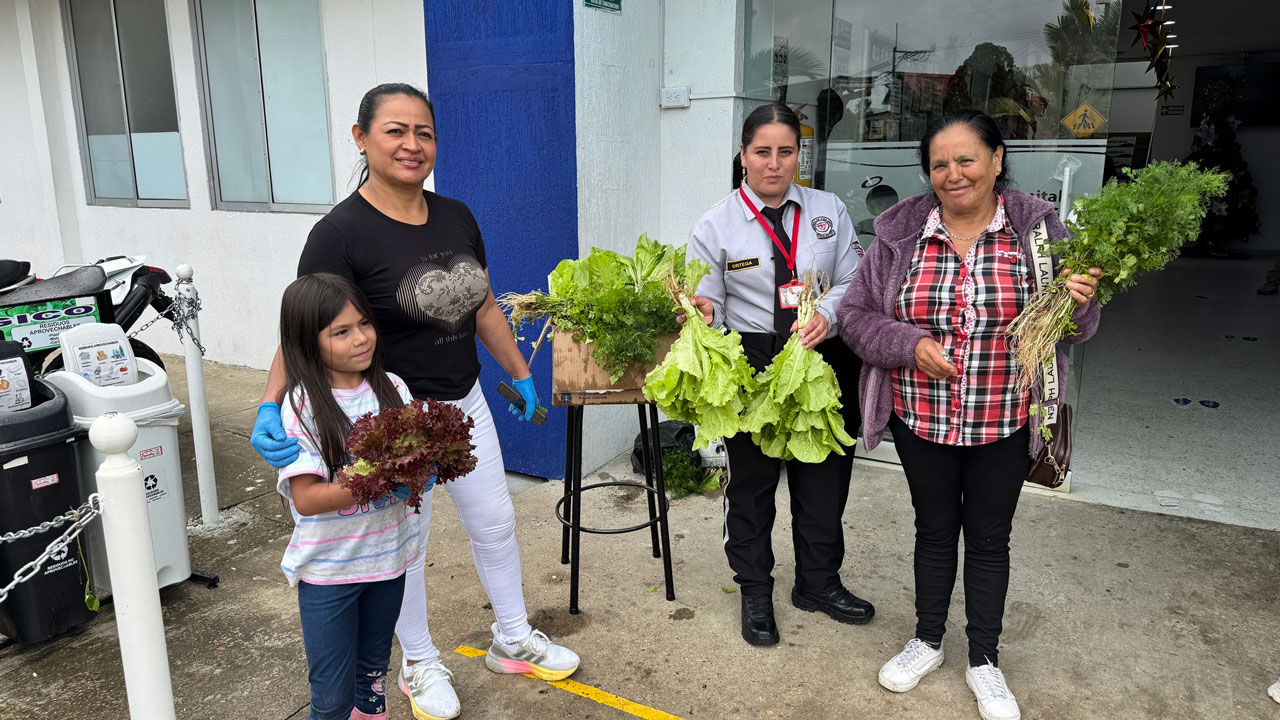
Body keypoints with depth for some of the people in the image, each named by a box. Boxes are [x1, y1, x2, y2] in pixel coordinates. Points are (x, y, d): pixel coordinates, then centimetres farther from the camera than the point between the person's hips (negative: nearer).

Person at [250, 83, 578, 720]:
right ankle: (419, 664, 36)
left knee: (495, 525, 17)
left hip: (464, 403, 6)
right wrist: (270, 408, -38)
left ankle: (513, 640, 40)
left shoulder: (456, 217, 2)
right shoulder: (342, 232, -18)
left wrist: (520, 375, 17)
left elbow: (484, 308, 12)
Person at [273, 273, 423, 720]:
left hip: (387, 556, 4)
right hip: (328, 570, -4)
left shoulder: (391, 388, -3)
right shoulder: (303, 406, -18)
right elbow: (306, 498, -21)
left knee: (373, 671, 24)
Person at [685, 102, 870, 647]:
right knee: (751, 481, 10)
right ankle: (755, 593, 30)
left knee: (824, 475, 15)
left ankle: (818, 583, 37)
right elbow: (708, 307, -3)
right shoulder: (715, 227, -3)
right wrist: (702, 312, -27)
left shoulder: (830, 210, 5)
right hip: (751, 367, -2)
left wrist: (827, 315, -18)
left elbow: (853, 282, 2)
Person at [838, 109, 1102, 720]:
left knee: (989, 537, 14)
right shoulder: (901, 232, -5)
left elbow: (1069, 328, 1)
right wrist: (909, 344, -18)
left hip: (1004, 424, 0)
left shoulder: (1036, 227, -5)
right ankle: (928, 641, 39)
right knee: (934, 529, 18)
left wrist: (1077, 304, -22)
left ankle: (984, 660, 34)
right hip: (921, 419, 1)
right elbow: (855, 314, -2)